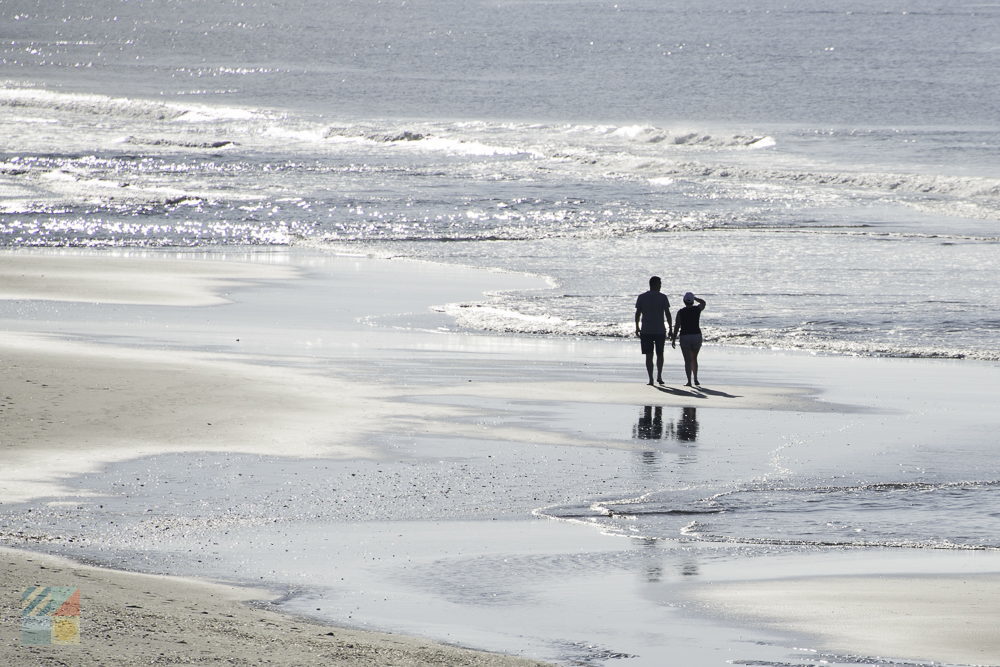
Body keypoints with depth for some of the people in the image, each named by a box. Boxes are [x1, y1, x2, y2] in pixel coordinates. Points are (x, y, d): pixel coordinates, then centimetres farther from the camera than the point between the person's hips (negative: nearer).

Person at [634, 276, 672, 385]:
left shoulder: (642, 297, 2)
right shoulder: (662, 297, -4)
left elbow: (637, 313, 2)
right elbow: (667, 314, -5)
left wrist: (637, 328, 12)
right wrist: (670, 328, 2)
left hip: (646, 331, 1)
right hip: (660, 331, -1)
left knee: (649, 355, 3)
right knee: (659, 354, 14)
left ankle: (651, 378, -2)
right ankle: (659, 376, 6)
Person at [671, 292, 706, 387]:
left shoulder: (680, 312, -5)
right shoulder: (697, 309, -1)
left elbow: (677, 326, -8)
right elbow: (703, 302, 22)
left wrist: (673, 340, -3)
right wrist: (694, 298, 34)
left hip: (684, 337, -2)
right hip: (697, 336, 2)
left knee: (687, 361, 2)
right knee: (694, 359, 20)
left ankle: (689, 381, -7)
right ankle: (695, 379, 13)